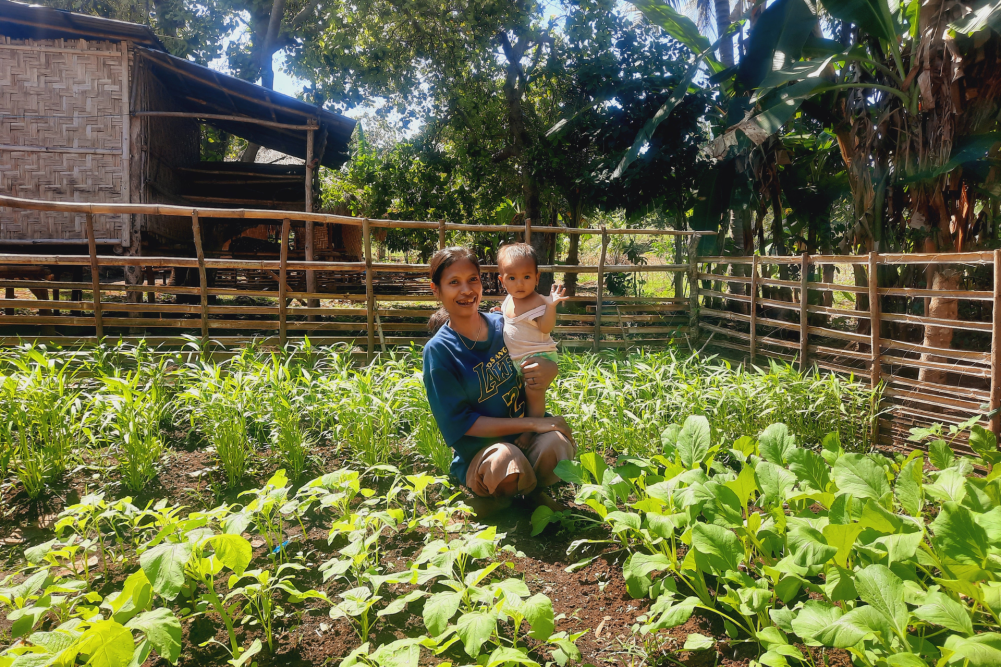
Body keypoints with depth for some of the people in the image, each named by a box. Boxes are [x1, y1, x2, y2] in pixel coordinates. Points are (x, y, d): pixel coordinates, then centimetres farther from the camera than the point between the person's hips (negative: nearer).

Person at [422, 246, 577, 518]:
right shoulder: (438, 350, -10)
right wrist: (531, 424, -18)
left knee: (555, 442, -31)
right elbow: (460, 424, -12)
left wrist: (550, 369, -15)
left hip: (527, 439, 3)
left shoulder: (503, 324, 0)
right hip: (477, 455, -3)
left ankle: (535, 492, 4)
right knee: (504, 458, -37)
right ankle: (493, 496, 2)